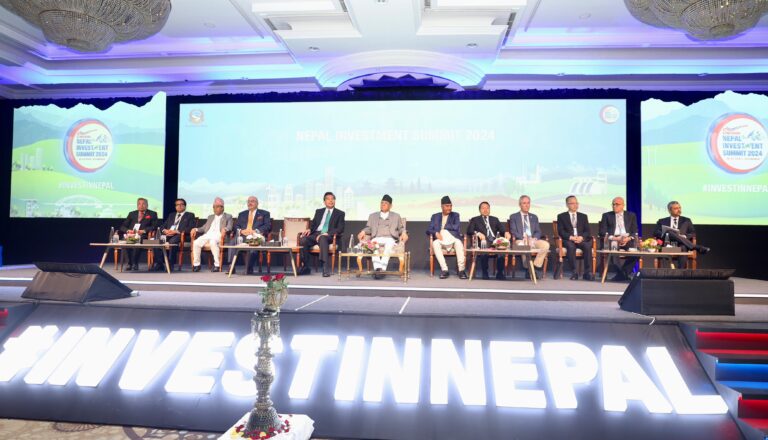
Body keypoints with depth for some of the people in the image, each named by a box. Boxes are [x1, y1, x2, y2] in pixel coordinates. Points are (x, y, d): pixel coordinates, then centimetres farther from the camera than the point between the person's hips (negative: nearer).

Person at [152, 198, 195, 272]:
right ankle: (159, 264, -21)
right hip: (168, 234, 5)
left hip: (180, 235, -5)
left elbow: (190, 228, -2)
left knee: (172, 241, -39)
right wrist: (165, 230, -2)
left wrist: (176, 231, -13)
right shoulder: (171, 215, 31)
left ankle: (170, 265, -32)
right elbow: (163, 226, 24)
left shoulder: (190, 215, 14)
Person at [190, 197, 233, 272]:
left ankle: (217, 265, -32)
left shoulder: (228, 217, 16)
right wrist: (196, 229, 5)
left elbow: (229, 227, 0)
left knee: (213, 242, -39)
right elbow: (204, 228, 25)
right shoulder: (210, 217, 31)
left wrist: (225, 229, -24)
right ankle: (196, 264, -13)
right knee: (196, 243, -25)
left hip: (218, 236, -5)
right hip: (207, 235, 5)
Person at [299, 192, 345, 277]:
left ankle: (326, 268, -43)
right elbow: (313, 224, 21)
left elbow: (340, 229, 0)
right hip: (316, 234, 4)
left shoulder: (340, 213, 12)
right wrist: (309, 229, -5)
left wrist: (327, 234, -15)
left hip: (330, 236, -3)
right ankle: (305, 267, -18)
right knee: (303, 240, -29)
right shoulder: (319, 211, 24)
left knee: (322, 238, -41)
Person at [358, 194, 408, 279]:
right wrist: (363, 232, 0)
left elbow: (401, 228, 21)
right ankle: (377, 268, -48)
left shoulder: (396, 216, 25)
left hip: (390, 238, -1)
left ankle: (382, 268, -50)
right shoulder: (373, 216, 27)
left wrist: (404, 233, -2)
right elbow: (368, 228, 21)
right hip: (376, 238, 1)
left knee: (389, 244, -39)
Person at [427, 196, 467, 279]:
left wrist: (444, 227, 3)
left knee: (458, 242, -35)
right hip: (441, 239, 1)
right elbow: (428, 230, 7)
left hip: (452, 239, -1)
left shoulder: (455, 215, 15)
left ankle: (461, 270, -35)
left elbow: (456, 227, -3)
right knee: (435, 243, -34)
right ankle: (444, 269, -35)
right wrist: (436, 233, -14)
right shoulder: (435, 216, 16)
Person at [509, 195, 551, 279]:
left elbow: (538, 231, 15)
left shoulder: (534, 217, 23)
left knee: (546, 244, -29)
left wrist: (534, 238, -9)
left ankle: (536, 267, -20)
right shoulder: (514, 217, 13)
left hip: (533, 240, 4)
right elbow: (513, 232, 1)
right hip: (520, 240, -3)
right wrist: (523, 238, -17)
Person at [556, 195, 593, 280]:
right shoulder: (561, 216, 13)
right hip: (568, 240, -2)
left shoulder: (583, 216, 21)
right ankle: (574, 272, -33)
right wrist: (571, 237, -15)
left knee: (587, 246, -31)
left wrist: (581, 237, -12)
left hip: (581, 239, 2)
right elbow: (560, 231, 1)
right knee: (571, 246, -36)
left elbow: (587, 231, 10)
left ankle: (588, 272, -29)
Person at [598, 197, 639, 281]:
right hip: (613, 239, -1)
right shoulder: (606, 216, 14)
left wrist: (628, 238, -12)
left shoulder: (631, 215, 17)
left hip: (627, 240, 1)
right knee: (612, 246, -36)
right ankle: (624, 275, -23)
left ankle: (621, 275, -16)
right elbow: (602, 232, 3)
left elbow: (635, 232, 10)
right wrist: (614, 238, -13)